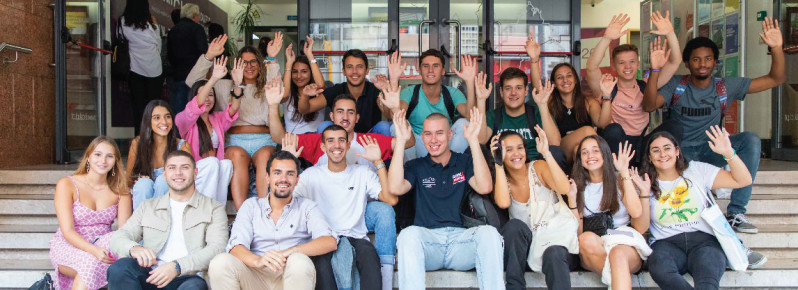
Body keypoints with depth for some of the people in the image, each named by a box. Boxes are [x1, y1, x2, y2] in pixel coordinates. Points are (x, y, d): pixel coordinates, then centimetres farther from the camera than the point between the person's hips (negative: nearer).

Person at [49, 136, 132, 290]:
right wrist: (95, 250, -31)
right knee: (91, 262, -37)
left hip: (103, 245, 3)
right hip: (68, 247, -3)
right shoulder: (66, 184, -4)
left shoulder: (120, 190, 6)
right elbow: (67, 231, -13)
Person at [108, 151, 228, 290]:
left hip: (187, 278, -3)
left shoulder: (214, 208, 14)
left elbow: (217, 248, -2)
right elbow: (119, 237, 14)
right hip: (151, 275, 3)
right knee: (120, 267, -29)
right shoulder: (148, 207, 25)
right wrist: (133, 248, -13)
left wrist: (177, 267, -19)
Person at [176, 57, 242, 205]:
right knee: (212, 162, -32)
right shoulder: (184, 119, -2)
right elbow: (196, 106, -23)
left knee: (227, 163, -27)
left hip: (213, 173, 4)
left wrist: (237, 84, -26)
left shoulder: (217, 119, 13)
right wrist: (214, 79, -36)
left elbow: (232, 110, -7)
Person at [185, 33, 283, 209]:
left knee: (265, 155, -36)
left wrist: (272, 60, -6)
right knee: (237, 155, -36)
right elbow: (192, 82, 21)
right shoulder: (226, 86, 27)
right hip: (235, 140, 0)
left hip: (263, 140, 0)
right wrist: (209, 57, 9)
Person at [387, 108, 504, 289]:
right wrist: (400, 141, -5)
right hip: (428, 238, -1)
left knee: (488, 232, -30)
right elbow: (395, 188, -6)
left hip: (461, 238, 1)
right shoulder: (416, 167, 16)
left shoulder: (465, 162, 16)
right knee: (409, 233, -34)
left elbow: (485, 187, -5)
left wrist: (473, 140, -7)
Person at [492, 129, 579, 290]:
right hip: (528, 243, 2)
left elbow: (565, 189, -15)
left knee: (553, 254, -35)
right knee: (514, 225, -29)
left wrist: (546, 153, -20)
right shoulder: (502, 181, 9)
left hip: (557, 234, -2)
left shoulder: (538, 167, 4)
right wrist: (498, 163, -13)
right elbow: (503, 203, -16)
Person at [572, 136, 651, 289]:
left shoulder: (619, 179, 9)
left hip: (626, 244, -2)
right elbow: (578, 232, 6)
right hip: (593, 250, 2)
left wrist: (624, 172, -7)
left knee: (618, 254, -37)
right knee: (587, 239, -33)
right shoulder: (579, 186, 14)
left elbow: (636, 212, -13)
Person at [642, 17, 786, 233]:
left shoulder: (725, 86, 3)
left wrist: (776, 48, -13)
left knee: (751, 140, -26)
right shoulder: (677, 85, -1)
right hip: (681, 150, -3)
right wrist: (655, 70, -30)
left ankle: (736, 212, -21)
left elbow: (776, 79, 3)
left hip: (711, 150, 3)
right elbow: (649, 106, -18)